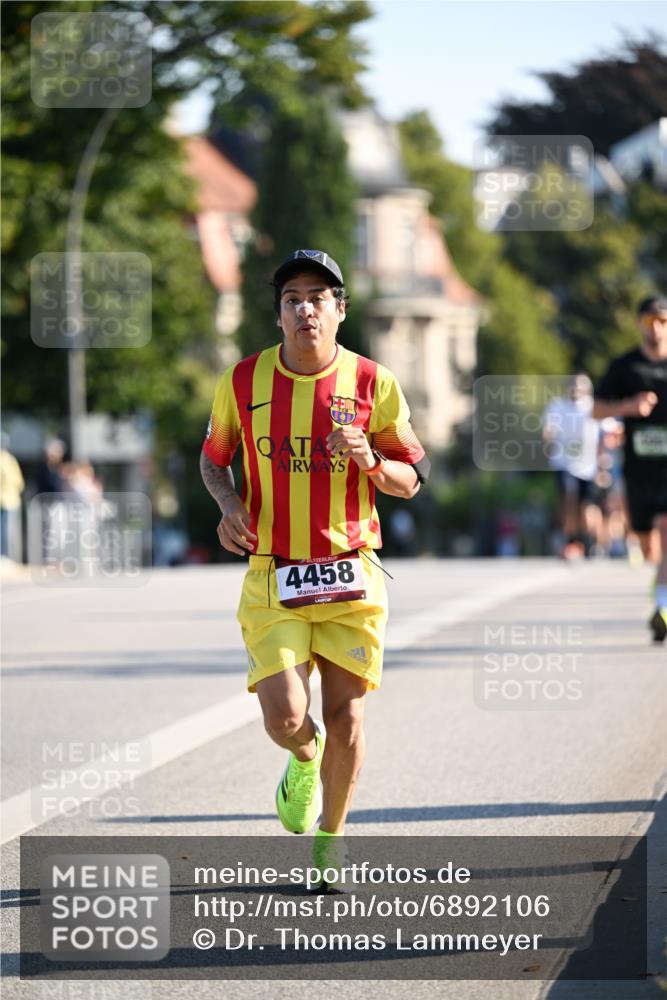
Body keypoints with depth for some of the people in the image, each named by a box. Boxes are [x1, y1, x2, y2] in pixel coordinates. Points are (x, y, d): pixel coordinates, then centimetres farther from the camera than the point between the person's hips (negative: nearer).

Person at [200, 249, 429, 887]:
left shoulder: (372, 383, -2)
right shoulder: (244, 380, -1)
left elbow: (410, 481, 4)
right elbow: (213, 456, 16)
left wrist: (368, 459, -17)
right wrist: (228, 502, -5)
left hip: (350, 575, 0)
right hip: (272, 577, 0)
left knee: (345, 719, 1)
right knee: (285, 718, -12)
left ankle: (331, 836, 24)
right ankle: (304, 761, 26)